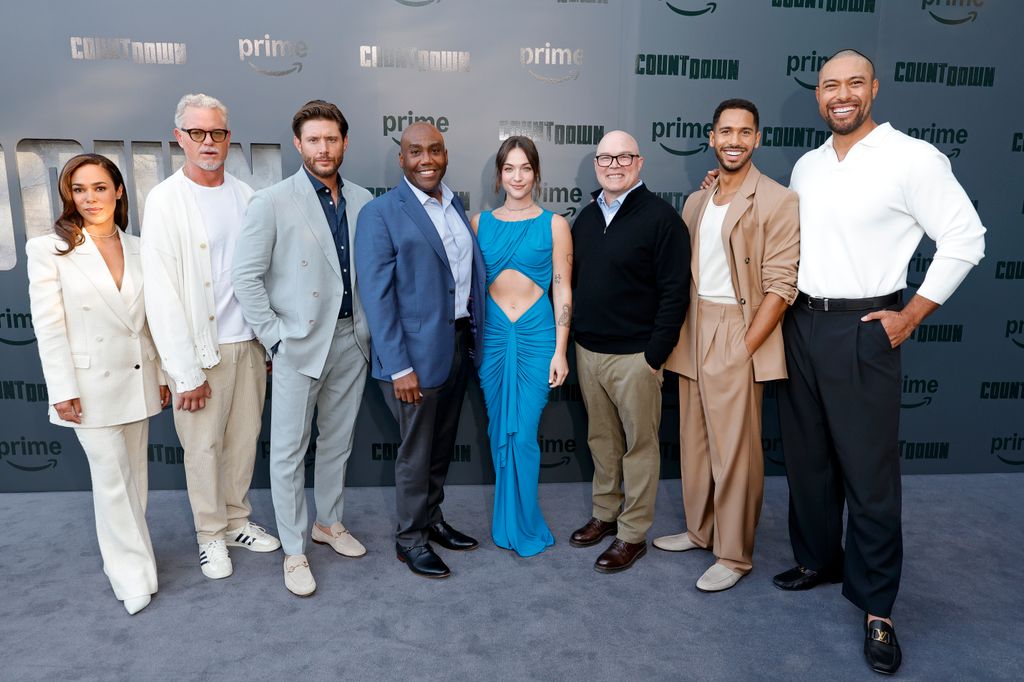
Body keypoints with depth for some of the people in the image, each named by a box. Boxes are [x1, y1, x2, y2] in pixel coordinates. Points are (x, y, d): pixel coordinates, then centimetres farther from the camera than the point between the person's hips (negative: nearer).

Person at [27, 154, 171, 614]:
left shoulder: (138, 249, 5)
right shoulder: (50, 249, -6)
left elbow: (153, 319, 8)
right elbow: (48, 326, -8)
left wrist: (163, 375, 8)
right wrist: (63, 391, -12)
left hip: (137, 380, 4)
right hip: (92, 383, -4)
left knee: (134, 475, 14)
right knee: (112, 480, 1)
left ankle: (127, 551, 31)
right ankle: (133, 575, 13)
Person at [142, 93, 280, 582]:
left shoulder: (245, 195, 4)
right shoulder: (165, 200, -8)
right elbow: (161, 294, -11)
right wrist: (187, 372, -13)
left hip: (248, 342, 4)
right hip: (200, 349, -4)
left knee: (244, 439, 14)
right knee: (204, 447, 7)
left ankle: (237, 521, 32)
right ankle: (211, 535, 26)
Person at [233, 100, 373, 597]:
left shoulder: (363, 201, 5)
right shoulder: (272, 203, -7)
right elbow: (247, 277, -7)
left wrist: (373, 328, 5)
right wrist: (275, 337, -10)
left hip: (351, 341, 4)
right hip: (300, 346, -4)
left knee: (338, 442, 17)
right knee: (290, 450, 4)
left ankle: (329, 523, 36)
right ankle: (294, 551, 19)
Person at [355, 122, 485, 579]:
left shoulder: (456, 205, 10)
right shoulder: (380, 213, -12)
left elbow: (470, 271, 12)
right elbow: (376, 295, -16)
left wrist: (475, 337, 6)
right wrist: (399, 367, -19)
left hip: (460, 345, 7)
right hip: (416, 352, -6)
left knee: (442, 445, 19)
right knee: (417, 450, 7)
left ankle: (433, 520, 38)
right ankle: (410, 538, 27)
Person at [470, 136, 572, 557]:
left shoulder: (554, 224, 1)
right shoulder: (481, 222, 7)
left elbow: (562, 290, -1)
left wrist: (560, 351, -5)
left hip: (536, 334, -2)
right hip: (492, 333, 3)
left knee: (523, 434, -3)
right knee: (499, 432, 11)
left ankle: (524, 527, 17)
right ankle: (505, 522, 29)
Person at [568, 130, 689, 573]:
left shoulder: (660, 217, -8)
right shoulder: (586, 217, 12)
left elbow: (674, 292, -12)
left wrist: (655, 355, -15)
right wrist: (572, 340, 10)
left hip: (634, 356, -6)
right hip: (588, 352, 6)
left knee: (639, 445, 5)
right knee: (601, 440, 16)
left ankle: (633, 534, 17)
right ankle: (605, 514, 33)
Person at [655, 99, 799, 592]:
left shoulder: (777, 202, -7)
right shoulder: (696, 203, 13)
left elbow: (780, 286, -12)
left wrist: (744, 348, -15)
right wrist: (676, 337, 7)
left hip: (738, 337, -6)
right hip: (693, 334, 6)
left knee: (734, 452, 0)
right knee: (693, 441, 14)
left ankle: (734, 555, 16)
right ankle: (700, 530, 32)